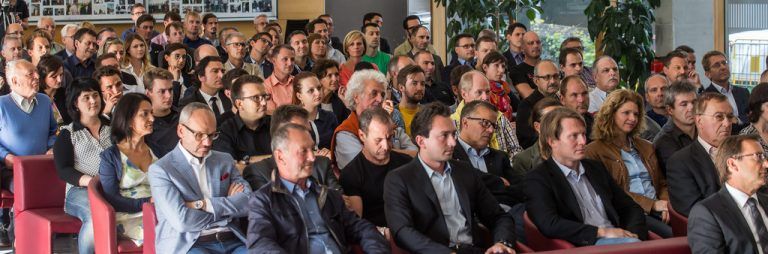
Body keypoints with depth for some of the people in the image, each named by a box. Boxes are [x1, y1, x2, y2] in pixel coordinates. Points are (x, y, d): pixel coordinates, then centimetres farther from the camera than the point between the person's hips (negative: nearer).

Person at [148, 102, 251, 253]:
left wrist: (204, 204, -8)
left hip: (232, 241, 4)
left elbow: (249, 202, 2)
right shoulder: (160, 170, 1)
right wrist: (228, 206, 0)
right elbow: (182, 221, -11)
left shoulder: (225, 160, 16)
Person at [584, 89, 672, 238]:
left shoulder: (646, 147, 27)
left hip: (656, 214, 6)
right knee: (672, 236, -34)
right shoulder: (595, 151, 6)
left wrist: (666, 204, 0)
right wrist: (652, 204, -11)